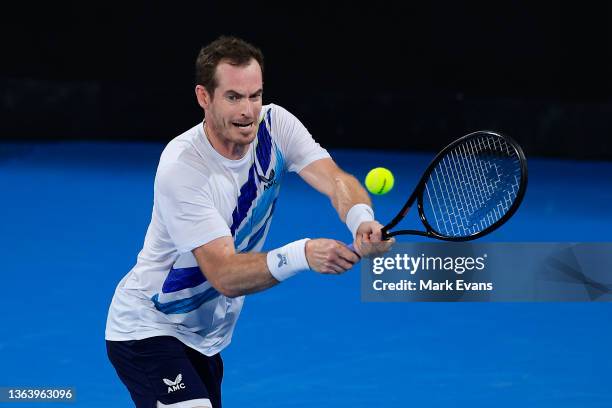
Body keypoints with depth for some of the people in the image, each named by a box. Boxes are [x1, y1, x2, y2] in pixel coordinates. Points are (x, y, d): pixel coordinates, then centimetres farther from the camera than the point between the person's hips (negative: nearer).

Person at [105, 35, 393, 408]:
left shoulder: (275, 125, -10)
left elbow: (335, 181, -23)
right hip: (148, 331, -7)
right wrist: (302, 255, -47)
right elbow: (225, 275, -32)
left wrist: (363, 222, -46)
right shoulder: (182, 168, -27)